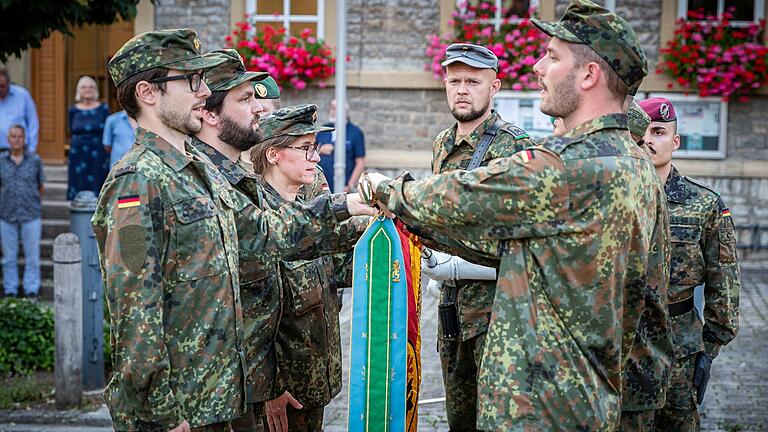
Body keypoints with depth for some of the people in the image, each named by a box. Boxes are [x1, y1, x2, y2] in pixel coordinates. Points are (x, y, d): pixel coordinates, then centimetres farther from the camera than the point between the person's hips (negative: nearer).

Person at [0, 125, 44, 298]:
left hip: (31, 216, -1)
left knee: (32, 256, 5)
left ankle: (31, 290, 15)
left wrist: (35, 205, 9)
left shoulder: (35, 160, 0)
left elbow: (40, 187, 8)